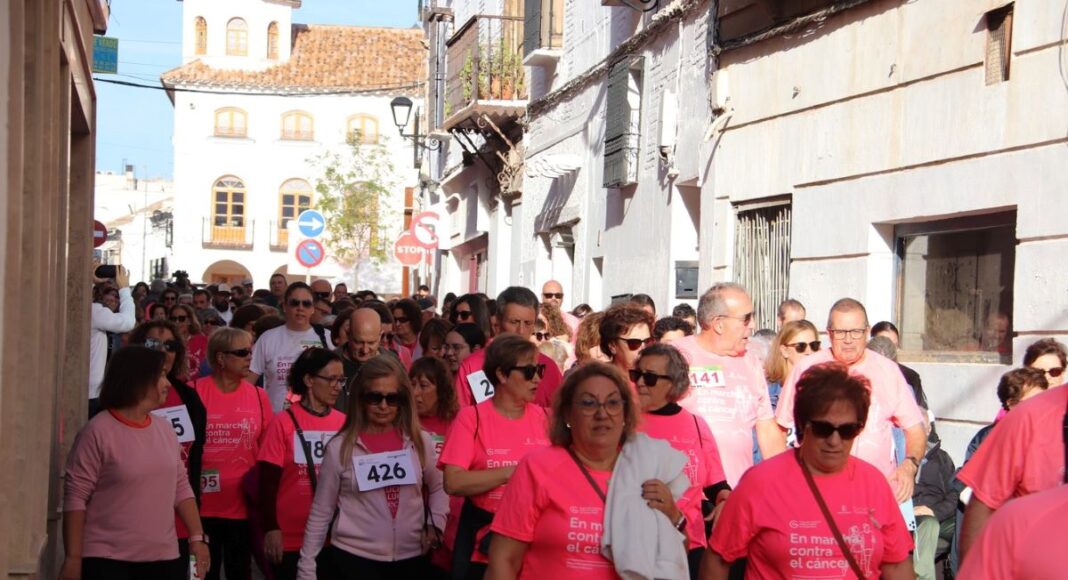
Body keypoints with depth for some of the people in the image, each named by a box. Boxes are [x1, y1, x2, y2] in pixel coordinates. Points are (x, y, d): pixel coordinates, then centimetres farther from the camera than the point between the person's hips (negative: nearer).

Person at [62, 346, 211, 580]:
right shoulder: (98, 432, -10)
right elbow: (76, 498, -11)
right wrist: (73, 557, -13)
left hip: (164, 558, 6)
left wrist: (197, 537, 10)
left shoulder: (165, 430, 10)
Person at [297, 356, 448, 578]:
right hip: (352, 559, -2)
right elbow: (320, 513, 1)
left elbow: (438, 489, 19)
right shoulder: (340, 448, -4)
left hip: (410, 559, 3)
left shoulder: (421, 442, 2)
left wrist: (435, 526, 3)